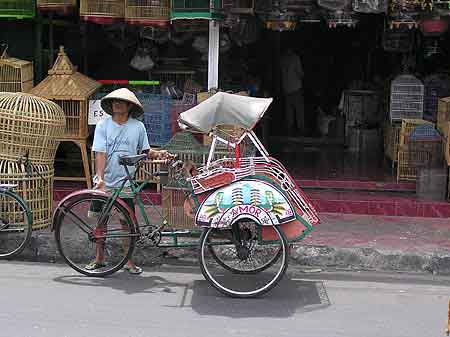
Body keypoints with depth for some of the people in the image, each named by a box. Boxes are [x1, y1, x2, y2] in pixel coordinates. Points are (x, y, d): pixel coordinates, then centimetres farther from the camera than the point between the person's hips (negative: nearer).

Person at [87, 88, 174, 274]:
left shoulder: (138, 127, 0)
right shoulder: (103, 125, -2)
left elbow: (144, 151, 9)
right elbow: (100, 154, -9)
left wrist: (158, 154, -11)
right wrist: (100, 178, -19)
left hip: (126, 182, -1)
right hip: (104, 182, 1)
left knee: (127, 222, 2)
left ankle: (128, 261, 14)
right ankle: (99, 257, 24)